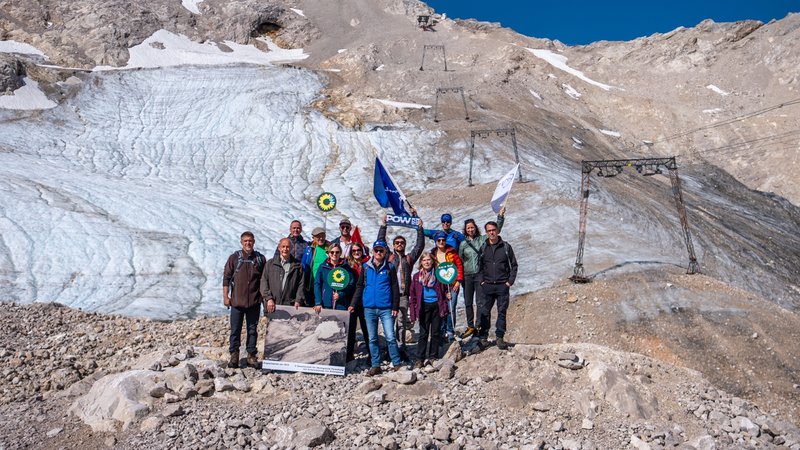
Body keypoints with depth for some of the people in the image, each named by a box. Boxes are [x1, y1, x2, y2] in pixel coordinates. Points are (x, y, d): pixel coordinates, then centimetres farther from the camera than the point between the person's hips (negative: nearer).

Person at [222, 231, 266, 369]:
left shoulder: (260, 259, 5)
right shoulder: (234, 258, 3)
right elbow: (226, 277, 3)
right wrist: (225, 296, -1)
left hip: (254, 301, 1)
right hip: (237, 300, -1)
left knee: (252, 329, 7)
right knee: (235, 330, 3)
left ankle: (251, 355, 16)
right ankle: (234, 355, 12)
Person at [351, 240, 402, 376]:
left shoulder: (390, 267, 3)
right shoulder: (365, 267, 8)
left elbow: (395, 288, 3)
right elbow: (359, 287, 12)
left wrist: (395, 307, -3)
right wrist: (353, 304, 6)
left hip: (386, 308, -3)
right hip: (369, 308, 3)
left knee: (390, 337, -6)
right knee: (372, 339, 7)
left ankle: (397, 364, 6)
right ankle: (375, 366, 15)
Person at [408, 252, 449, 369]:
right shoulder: (416, 277, 4)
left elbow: (443, 289, 15)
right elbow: (412, 295, 5)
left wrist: (447, 294, -7)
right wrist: (413, 310, -1)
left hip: (437, 306, 1)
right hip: (424, 306, 0)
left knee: (435, 332, 8)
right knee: (423, 333, 0)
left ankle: (433, 357, 17)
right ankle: (420, 359, 4)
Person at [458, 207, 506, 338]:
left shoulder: (483, 239, 3)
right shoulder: (463, 244, 8)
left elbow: (496, 230, -1)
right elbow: (460, 261, 13)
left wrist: (500, 217, -13)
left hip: (480, 275, -3)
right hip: (467, 276, 3)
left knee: (480, 302, -4)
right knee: (468, 303, 7)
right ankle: (470, 326, 18)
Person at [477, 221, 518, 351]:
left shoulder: (506, 247, 3)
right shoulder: (483, 248, 8)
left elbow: (514, 265, 6)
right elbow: (479, 267, 12)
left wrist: (510, 281, -2)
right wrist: (481, 281, 0)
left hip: (502, 285, -1)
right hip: (487, 285, 1)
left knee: (502, 312, 2)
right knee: (485, 312, 2)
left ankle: (500, 337, 8)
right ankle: (483, 337, 7)